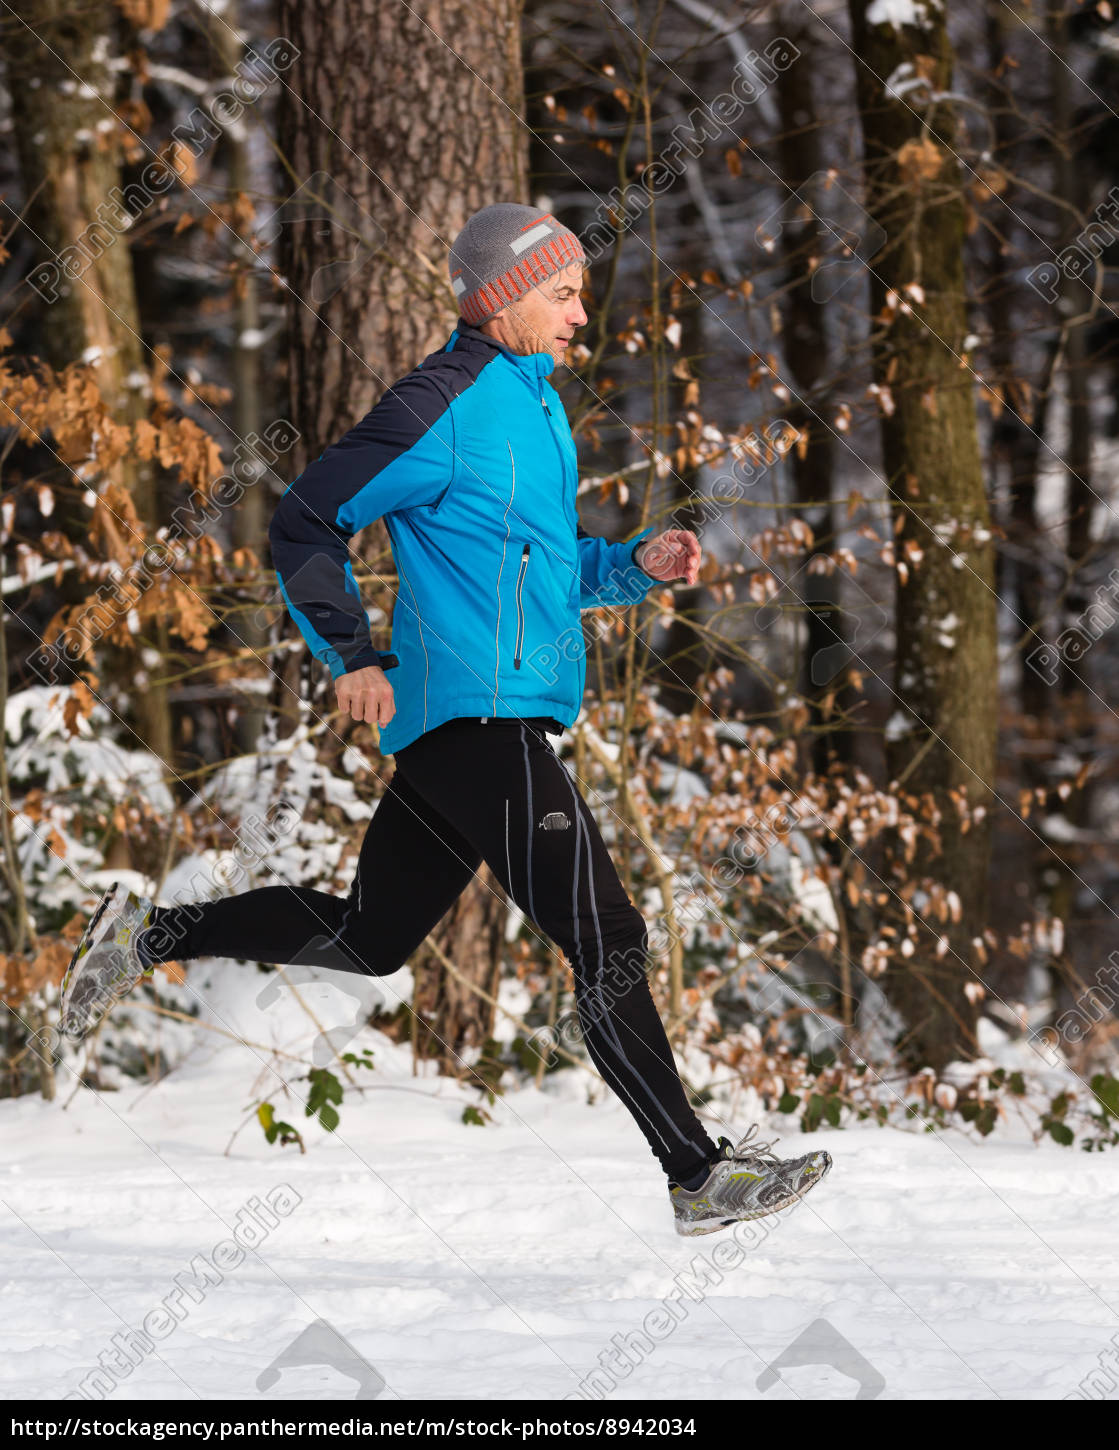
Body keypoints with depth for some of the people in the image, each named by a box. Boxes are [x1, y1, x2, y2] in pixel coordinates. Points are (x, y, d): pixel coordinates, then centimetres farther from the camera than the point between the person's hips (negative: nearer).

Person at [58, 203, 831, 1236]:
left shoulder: (533, 400, 18)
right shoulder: (447, 407, -12)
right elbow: (307, 523, -8)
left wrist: (635, 565, 8)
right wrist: (351, 656, -10)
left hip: (455, 727, 10)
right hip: (478, 715, -10)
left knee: (364, 940, 19)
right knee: (606, 942, -10)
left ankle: (148, 936, 27)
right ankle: (700, 1177, -7)